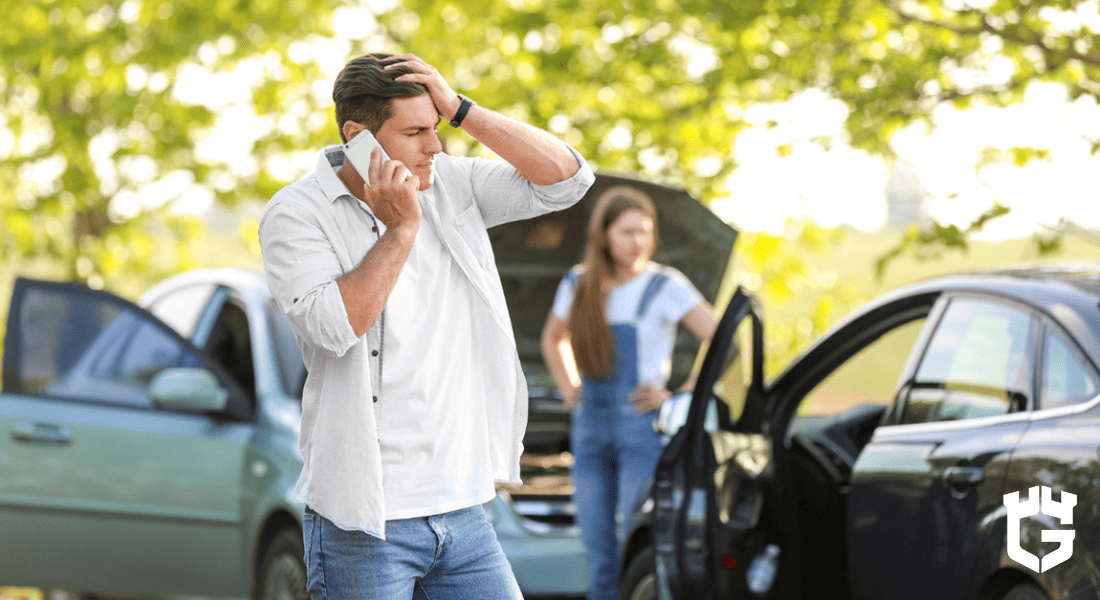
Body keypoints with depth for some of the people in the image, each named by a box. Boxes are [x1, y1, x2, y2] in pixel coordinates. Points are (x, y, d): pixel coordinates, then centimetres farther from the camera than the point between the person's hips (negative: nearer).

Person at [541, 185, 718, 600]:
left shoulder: (666, 286, -4)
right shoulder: (578, 285, 10)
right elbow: (553, 339, 29)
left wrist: (680, 398, -8)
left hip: (643, 428, -5)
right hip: (590, 426, 5)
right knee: (598, 554, 5)